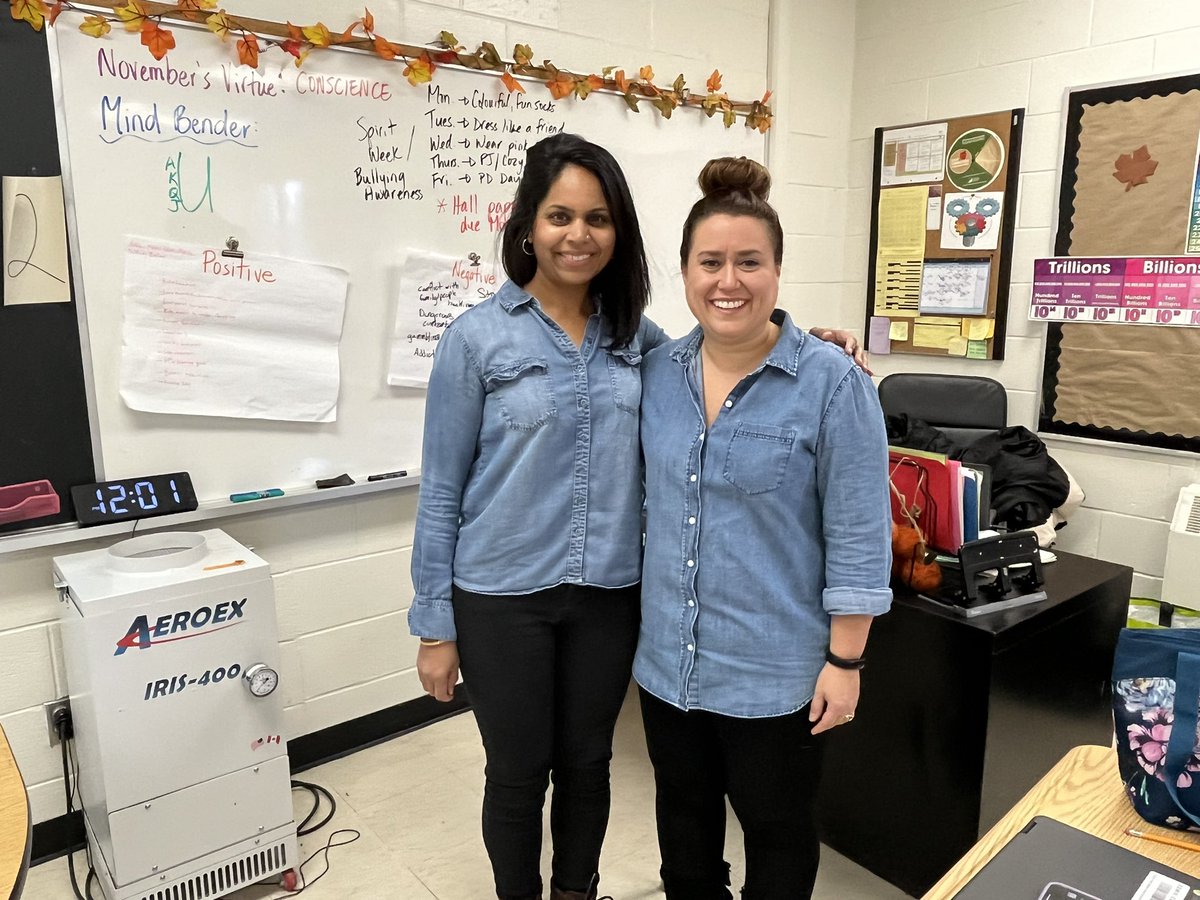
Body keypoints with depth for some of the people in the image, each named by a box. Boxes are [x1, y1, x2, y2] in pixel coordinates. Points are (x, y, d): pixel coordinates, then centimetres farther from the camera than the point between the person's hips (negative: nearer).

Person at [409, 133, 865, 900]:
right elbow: (441, 490, -6)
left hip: (609, 593, 3)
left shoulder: (640, 336, 1)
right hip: (501, 596, -2)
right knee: (518, 773, 14)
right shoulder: (478, 337, -8)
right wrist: (434, 624, -5)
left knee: (587, 762, 20)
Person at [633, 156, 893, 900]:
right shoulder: (657, 372, 0)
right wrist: (652, 625, 12)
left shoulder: (832, 382, -14)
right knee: (683, 818, 24)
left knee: (777, 830, 18)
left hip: (775, 671, -4)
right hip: (666, 658, 5)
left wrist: (845, 661, -12)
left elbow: (859, 537, -12)